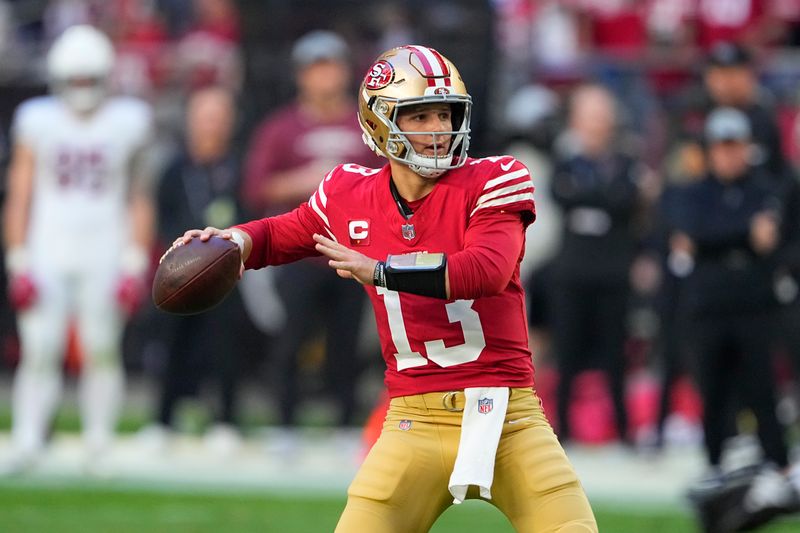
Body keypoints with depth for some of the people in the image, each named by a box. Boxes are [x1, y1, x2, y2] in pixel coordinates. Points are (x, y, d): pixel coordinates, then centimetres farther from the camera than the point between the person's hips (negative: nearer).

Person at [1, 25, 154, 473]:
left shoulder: (127, 124, 3)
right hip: (47, 255, 0)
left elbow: (139, 201, 8)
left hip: (103, 257, 0)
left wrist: (135, 265, 2)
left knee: (103, 350, -2)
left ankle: (99, 446, 6)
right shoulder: (38, 123, 3)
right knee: (40, 352, -8)